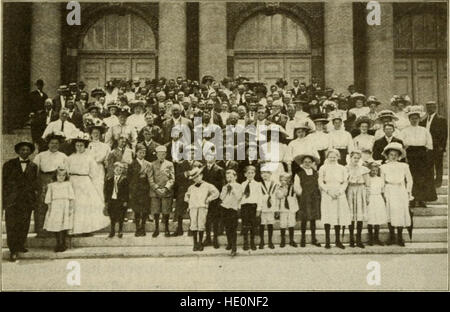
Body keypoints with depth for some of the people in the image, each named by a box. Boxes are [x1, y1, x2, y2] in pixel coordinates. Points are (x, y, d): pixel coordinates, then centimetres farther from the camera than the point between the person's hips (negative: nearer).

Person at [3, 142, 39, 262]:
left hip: (27, 200, 2)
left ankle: (20, 245, 21)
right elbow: (4, 181, 4)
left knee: (24, 225, 6)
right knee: (12, 225, -6)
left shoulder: (33, 166, 11)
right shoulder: (9, 164, 6)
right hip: (12, 199, -2)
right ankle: (13, 251, -3)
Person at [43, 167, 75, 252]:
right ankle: (58, 244, 11)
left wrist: (71, 208, -4)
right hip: (55, 206, 1)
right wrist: (49, 209, 7)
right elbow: (49, 199, 12)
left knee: (64, 225, -6)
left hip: (65, 207, -1)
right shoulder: (51, 185, 10)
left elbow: (71, 197, 4)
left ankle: (63, 244, 5)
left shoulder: (68, 184, 8)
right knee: (55, 225, -1)